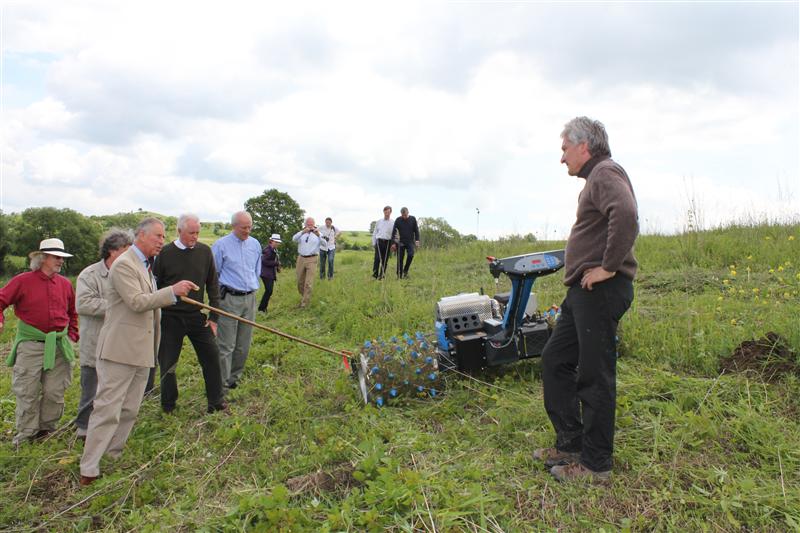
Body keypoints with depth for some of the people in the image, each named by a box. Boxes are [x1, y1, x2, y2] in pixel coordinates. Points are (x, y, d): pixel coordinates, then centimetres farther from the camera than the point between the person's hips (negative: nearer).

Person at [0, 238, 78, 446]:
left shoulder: (65, 284, 9)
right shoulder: (22, 281, -3)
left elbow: (72, 312, 20)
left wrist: (72, 335, 13)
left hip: (59, 345, 3)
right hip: (30, 345, -3)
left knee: (54, 392, 7)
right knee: (27, 392, 2)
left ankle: (46, 428, 22)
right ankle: (26, 432, 16)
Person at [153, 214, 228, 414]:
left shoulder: (205, 251, 0)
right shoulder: (165, 253, -6)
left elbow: (212, 285, 5)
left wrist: (213, 316, 2)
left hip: (197, 316, 2)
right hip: (170, 317, -2)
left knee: (211, 357, 2)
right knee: (167, 363, 8)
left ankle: (216, 402, 17)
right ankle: (168, 407, 26)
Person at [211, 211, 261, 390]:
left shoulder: (255, 244, 8)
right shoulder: (221, 245, -7)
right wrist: (222, 291, 3)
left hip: (250, 298, 5)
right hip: (229, 299, -5)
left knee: (244, 345, 10)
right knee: (226, 345, -4)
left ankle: (234, 377, 25)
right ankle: (222, 382, 6)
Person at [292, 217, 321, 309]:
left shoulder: (317, 233, 4)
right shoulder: (301, 233, 9)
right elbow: (294, 239, -11)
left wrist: (318, 235, -28)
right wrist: (303, 232, -25)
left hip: (312, 259, -3)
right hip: (301, 258, 3)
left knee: (308, 283, -7)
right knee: (300, 282, 12)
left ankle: (304, 303, -1)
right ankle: (304, 297, 34)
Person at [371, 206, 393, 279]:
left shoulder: (392, 223, 7)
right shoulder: (378, 222, 12)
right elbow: (374, 233, 15)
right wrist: (374, 243, 8)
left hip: (387, 242, 0)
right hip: (379, 241, 0)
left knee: (385, 260, 3)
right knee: (377, 258, -14)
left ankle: (381, 275, 11)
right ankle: (375, 273, -13)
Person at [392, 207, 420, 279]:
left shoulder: (413, 219, 1)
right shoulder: (398, 220, -1)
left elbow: (416, 230, 6)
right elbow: (394, 232, 1)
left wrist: (417, 240, -5)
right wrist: (393, 243, -5)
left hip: (410, 242, 0)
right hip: (401, 243, 0)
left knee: (410, 255, -20)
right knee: (400, 259, 0)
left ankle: (405, 270, 0)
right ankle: (399, 275, 8)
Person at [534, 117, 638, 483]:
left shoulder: (605, 173, -10)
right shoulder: (596, 178, 22)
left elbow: (626, 215, -30)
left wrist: (609, 267, -24)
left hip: (601, 291, -11)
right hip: (584, 291, 11)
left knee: (594, 375, -2)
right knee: (556, 360, 15)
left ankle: (595, 464, 11)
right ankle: (571, 444, 25)